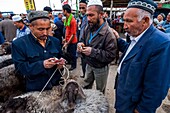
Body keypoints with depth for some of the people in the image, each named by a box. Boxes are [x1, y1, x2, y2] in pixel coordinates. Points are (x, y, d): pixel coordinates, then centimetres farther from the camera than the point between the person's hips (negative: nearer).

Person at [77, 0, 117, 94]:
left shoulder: (108, 33, -27)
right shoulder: (88, 28, -5)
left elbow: (111, 55, -27)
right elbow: (83, 40, 11)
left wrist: (93, 52, -34)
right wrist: (80, 44, -13)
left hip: (100, 68, -6)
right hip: (89, 65, 6)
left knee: (100, 91, 20)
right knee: (86, 87, 26)